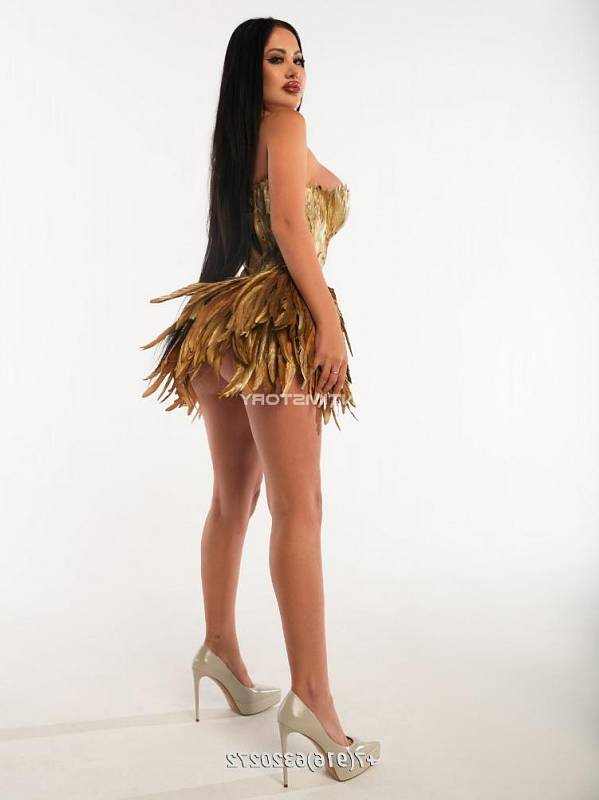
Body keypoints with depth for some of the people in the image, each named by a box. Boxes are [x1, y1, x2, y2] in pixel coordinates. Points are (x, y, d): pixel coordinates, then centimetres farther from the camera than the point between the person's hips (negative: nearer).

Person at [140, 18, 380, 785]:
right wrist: (330, 321, -17)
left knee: (232, 502, 13)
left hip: (225, 324, 9)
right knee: (299, 508, -14)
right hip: (277, 321, -9)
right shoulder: (286, 125, 2)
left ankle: (220, 649, 25)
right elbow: (289, 224, -12)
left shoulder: (234, 138, 26)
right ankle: (310, 696, -14)